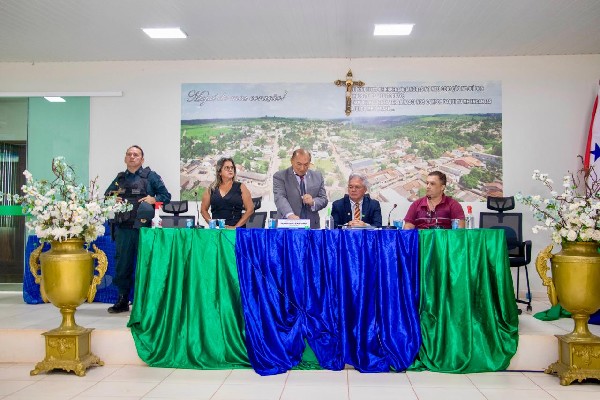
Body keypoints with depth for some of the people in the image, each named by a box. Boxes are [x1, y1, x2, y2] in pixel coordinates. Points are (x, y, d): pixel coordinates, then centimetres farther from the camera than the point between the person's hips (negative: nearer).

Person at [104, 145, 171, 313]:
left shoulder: (150, 176, 6)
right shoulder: (120, 178, 17)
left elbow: (166, 196, 3)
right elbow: (106, 197, 23)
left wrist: (153, 199, -15)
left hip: (143, 228, -3)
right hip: (123, 228, 4)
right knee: (122, 265, 7)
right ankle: (122, 301, 20)